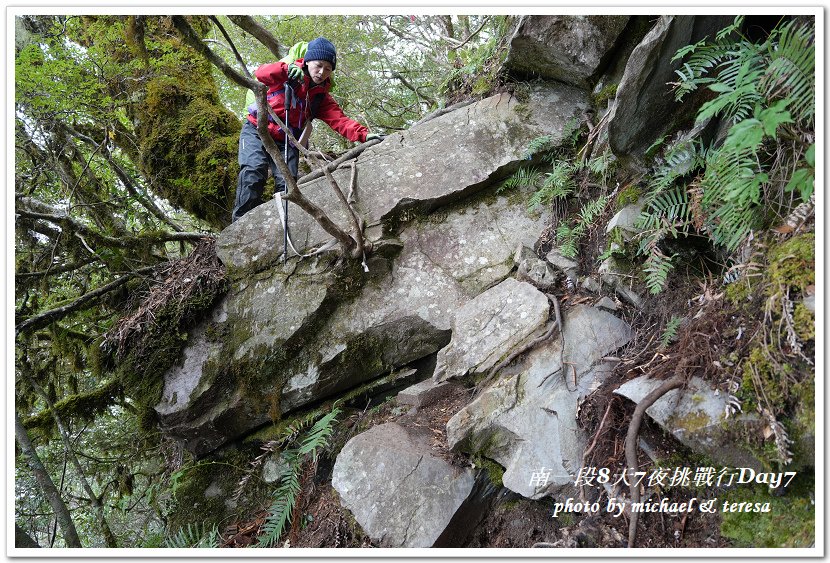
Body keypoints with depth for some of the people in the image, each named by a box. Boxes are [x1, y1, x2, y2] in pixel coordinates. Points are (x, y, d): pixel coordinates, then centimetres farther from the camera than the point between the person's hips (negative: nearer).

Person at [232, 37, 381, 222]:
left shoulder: (321, 97, 5)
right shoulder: (288, 75, -5)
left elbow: (339, 121, -9)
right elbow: (261, 74, -24)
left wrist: (364, 134, -29)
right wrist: (286, 69, -45)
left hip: (286, 143, 4)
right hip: (257, 132, -4)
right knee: (254, 172, -24)